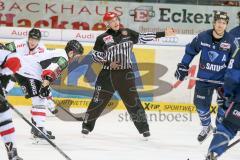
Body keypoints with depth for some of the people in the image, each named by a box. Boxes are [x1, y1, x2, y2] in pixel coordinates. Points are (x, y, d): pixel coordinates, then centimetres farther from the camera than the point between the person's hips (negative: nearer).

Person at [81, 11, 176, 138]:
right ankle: (87, 125, 15)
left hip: (125, 75, 1)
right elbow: (95, 55, 1)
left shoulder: (128, 33, 5)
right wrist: (108, 63, -13)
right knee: (98, 101, 2)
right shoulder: (102, 38, -2)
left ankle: (144, 128, 7)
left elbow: (143, 38, 6)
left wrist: (163, 34, 1)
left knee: (133, 101, 0)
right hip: (107, 75, -1)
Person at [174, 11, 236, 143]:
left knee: (224, 106, -6)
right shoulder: (202, 37, -12)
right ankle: (206, 127, 34)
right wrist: (183, 67, 5)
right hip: (204, 78, 1)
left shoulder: (231, 41, -14)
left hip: (223, 78, -1)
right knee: (201, 103, 8)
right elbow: (190, 50, 5)